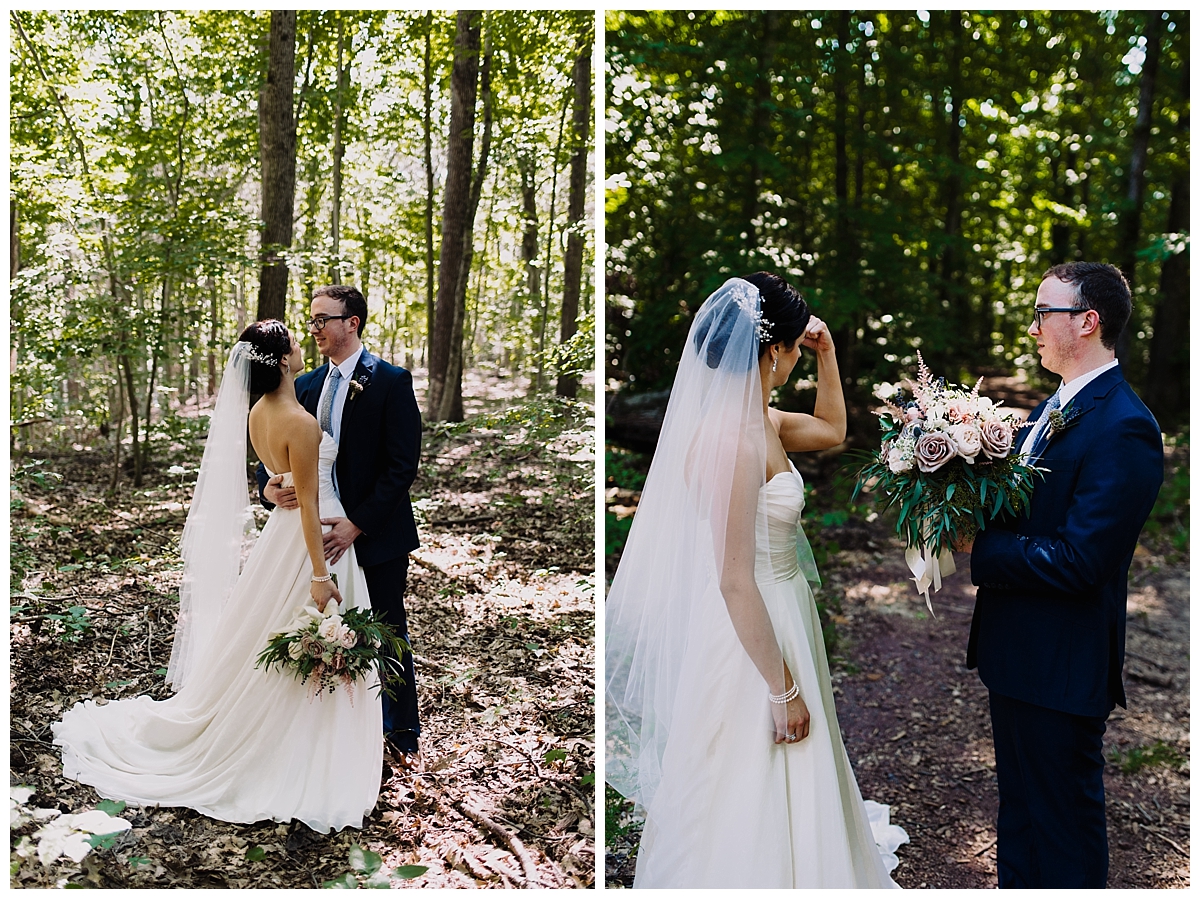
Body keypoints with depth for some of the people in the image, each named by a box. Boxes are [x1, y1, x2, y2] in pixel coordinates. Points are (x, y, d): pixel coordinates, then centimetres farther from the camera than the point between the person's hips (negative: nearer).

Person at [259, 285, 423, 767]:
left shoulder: (391, 381, -10)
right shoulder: (306, 385, 8)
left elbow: (402, 465, -15)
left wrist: (357, 524, -21)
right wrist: (269, 487, -14)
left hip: (376, 534, -5)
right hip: (325, 531, 5)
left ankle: (402, 732, 24)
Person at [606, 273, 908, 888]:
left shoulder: (754, 419, 0)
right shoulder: (731, 441, -28)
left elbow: (831, 431, 21)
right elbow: (735, 582, -27)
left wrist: (827, 353, 6)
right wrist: (783, 690, -20)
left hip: (773, 616, 10)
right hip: (754, 636, -10)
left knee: (784, 786, 30)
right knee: (754, 797, 12)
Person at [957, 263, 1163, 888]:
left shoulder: (1123, 429, -22)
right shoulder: (1056, 407, 8)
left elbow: (1078, 560, -27)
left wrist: (980, 548, -18)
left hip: (1062, 666, -9)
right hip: (1017, 649, 9)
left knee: (1064, 819, 10)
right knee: (1020, 804, 24)